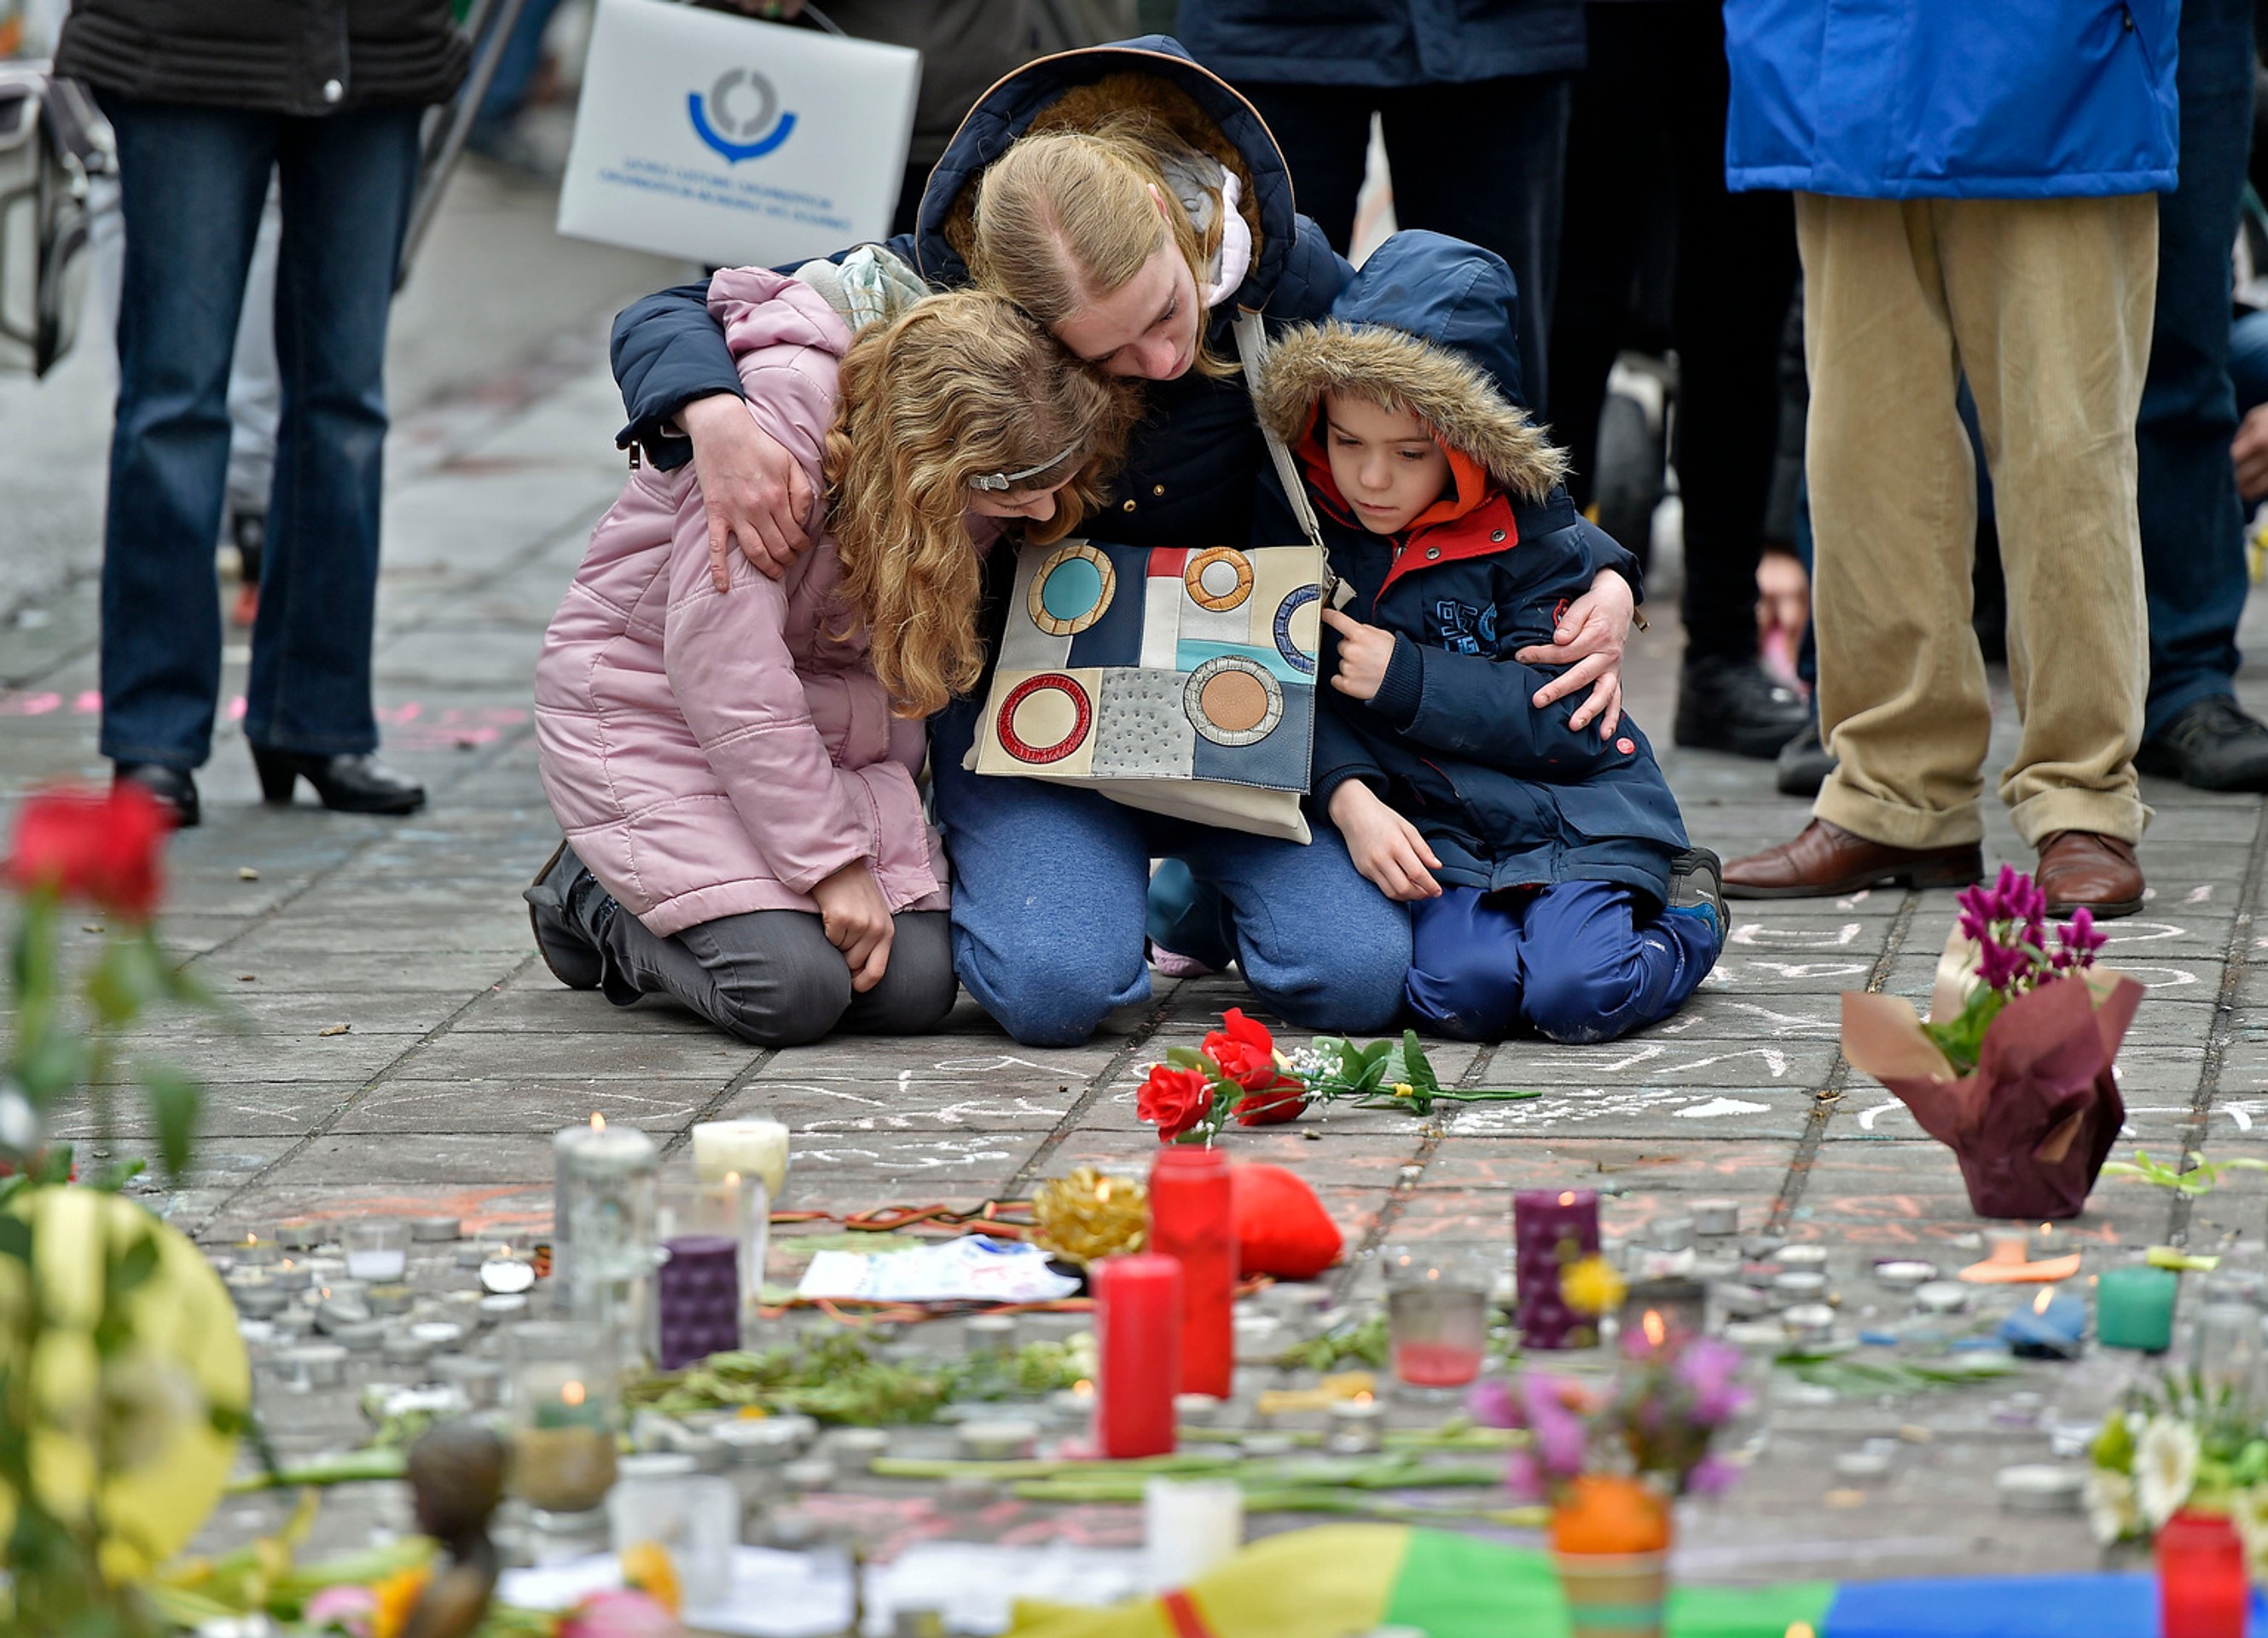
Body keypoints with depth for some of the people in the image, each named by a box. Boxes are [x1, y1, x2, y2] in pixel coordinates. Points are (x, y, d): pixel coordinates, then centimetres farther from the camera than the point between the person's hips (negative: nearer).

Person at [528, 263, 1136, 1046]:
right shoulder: (783, 409, -31)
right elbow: (720, 663, -29)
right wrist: (834, 862, -26)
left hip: (818, 724, 6)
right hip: (645, 696, -6)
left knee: (916, 987, -12)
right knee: (792, 991, -23)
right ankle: (596, 899, 7)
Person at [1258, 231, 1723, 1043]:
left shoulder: (1528, 529, -7)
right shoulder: (1312, 527, 2)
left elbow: (1568, 717, -12)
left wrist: (1406, 678, -16)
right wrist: (1350, 797, -20)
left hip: (1572, 814, -2)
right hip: (1438, 826, 2)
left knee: (1577, 996, -23)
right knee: (1463, 993, -26)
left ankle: (1685, 916, 9)